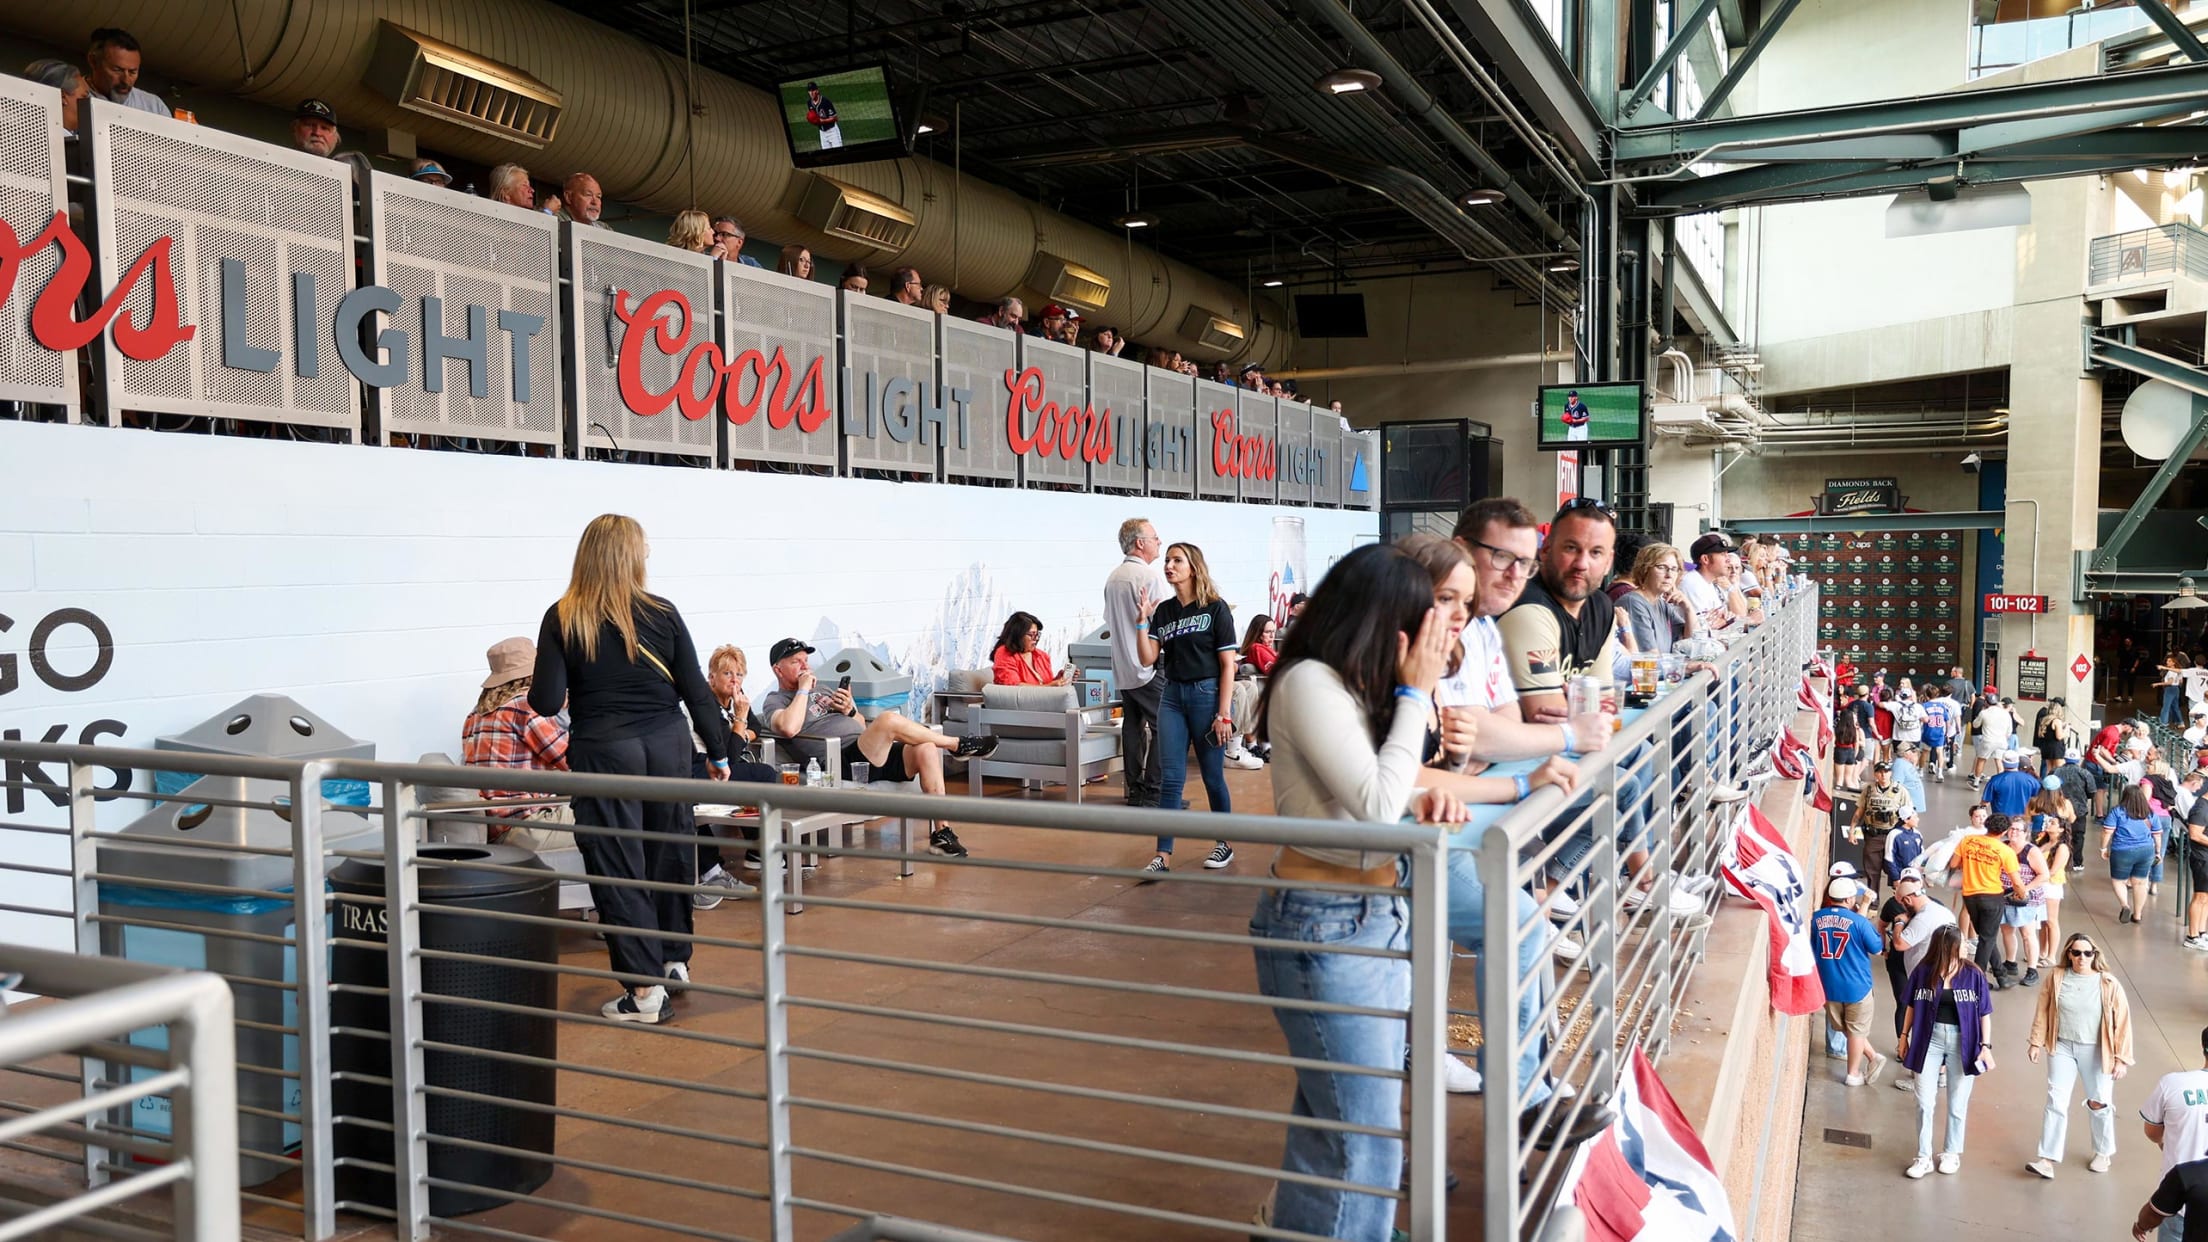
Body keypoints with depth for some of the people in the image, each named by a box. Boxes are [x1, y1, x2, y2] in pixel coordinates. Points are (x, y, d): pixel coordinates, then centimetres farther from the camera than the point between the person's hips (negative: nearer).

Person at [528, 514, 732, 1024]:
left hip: (604, 751, -3)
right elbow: (697, 691, 0)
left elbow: (545, 702, -8)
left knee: (618, 867, 3)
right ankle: (675, 960, 30)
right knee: (669, 855, 17)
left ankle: (644, 987, 4)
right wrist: (718, 754, 10)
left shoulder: (562, 620, -6)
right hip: (668, 744, 3)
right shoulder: (662, 614, -2)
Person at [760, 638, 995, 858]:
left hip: (873, 756, 8)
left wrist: (849, 710, 8)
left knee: (926, 749, -17)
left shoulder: (822, 691, 30)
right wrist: (803, 689, -6)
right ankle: (957, 745, -9)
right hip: (843, 763, -8)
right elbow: (789, 728, -18)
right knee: (889, 719, -29)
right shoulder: (775, 702, 8)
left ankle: (941, 831, -16)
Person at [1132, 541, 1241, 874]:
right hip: (1172, 696, 4)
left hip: (1206, 694, -4)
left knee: (1212, 776, 6)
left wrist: (1224, 713, -12)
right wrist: (1143, 619, -9)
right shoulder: (1163, 610, 8)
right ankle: (1163, 854, 2)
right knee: (1170, 778, 1)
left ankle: (1224, 844, 24)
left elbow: (1228, 664, -7)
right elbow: (1148, 658, 3)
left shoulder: (1215, 608, -5)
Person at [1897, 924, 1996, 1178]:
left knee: (1957, 1104, 12)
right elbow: (1912, 1006, 5)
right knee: (1924, 1102, 5)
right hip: (1929, 1040, 0)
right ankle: (1924, 1157, 17)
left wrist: (1986, 1046, -7)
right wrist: (1904, 1036, 8)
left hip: (1962, 1042, 0)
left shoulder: (1973, 975, -7)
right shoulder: (1923, 972, -7)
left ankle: (1952, 1153, 31)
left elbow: (1984, 1013, -2)